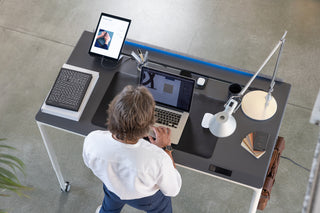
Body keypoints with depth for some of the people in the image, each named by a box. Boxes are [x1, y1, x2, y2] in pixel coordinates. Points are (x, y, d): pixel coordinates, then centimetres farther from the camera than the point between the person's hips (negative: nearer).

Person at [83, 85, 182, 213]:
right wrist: (166, 147, -19)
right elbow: (173, 190, -23)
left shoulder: (92, 141, -37)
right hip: (146, 197, -2)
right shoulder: (157, 159, -46)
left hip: (112, 187, 2)